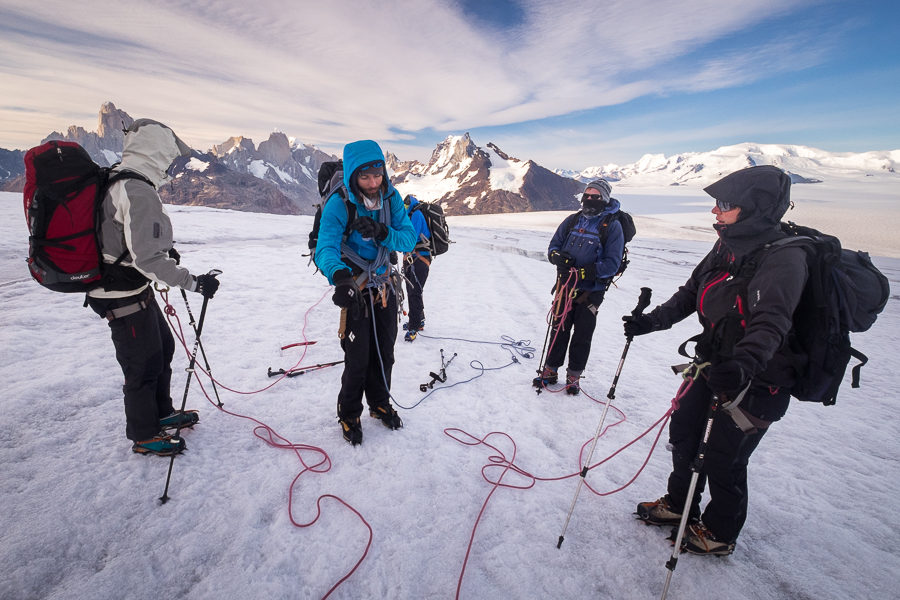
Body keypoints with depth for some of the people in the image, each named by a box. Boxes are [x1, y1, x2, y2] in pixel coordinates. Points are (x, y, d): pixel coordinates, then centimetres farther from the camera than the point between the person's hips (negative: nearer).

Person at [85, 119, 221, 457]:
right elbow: (147, 259, -28)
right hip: (124, 297, -10)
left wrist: (164, 250, 23)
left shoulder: (115, 180, 8)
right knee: (144, 365, 5)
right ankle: (144, 436, 26)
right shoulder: (139, 192, -24)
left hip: (133, 289, 10)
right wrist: (192, 282, -23)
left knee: (162, 348, 22)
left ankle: (162, 413, 41)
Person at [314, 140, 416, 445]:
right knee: (358, 359, 3)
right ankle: (349, 415, 29)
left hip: (385, 286, 4)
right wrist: (339, 275, -51)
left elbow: (409, 238, -9)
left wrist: (382, 233, -29)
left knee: (384, 353, 16)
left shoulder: (391, 197, -7)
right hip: (355, 289, -4)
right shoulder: (338, 204, -19)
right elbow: (326, 247, -30)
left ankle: (380, 404, 40)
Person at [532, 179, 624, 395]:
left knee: (582, 334, 6)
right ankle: (550, 370, 22)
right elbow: (553, 246, 11)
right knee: (559, 329, 8)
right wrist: (559, 257, -12)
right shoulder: (572, 220, 7)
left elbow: (612, 263, -12)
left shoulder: (612, 226, -6)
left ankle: (574, 376, 23)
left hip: (591, 290, -3)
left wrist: (584, 272, -24)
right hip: (565, 286, 3)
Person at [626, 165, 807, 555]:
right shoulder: (728, 247, 1)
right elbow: (690, 294, 8)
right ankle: (679, 506, 42)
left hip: (756, 381, -7)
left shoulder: (784, 258, -23)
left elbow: (770, 322, -37)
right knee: (683, 432, 18)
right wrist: (650, 321, -2)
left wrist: (743, 363, -54)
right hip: (714, 366, 8)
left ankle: (718, 532, 36)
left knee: (723, 459, 8)